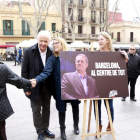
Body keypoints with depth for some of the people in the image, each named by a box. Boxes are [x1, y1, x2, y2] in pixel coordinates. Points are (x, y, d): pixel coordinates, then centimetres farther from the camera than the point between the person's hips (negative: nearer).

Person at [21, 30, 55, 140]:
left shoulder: (51, 52, -5)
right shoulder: (29, 52, -11)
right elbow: (24, 71, -9)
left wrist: (54, 86, -3)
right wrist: (26, 87, -11)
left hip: (47, 86, 3)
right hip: (35, 86, -2)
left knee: (46, 108, 17)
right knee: (36, 110, 10)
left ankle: (45, 129, 36)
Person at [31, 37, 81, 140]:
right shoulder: (52, 58, -7)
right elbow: (46, 72, -18)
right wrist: (36, 80, -35)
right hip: (61, 88, -1)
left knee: (75, 105, 14)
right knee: (62, 108, 8)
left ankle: (76, 125, 40)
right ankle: (62, 129, 33)